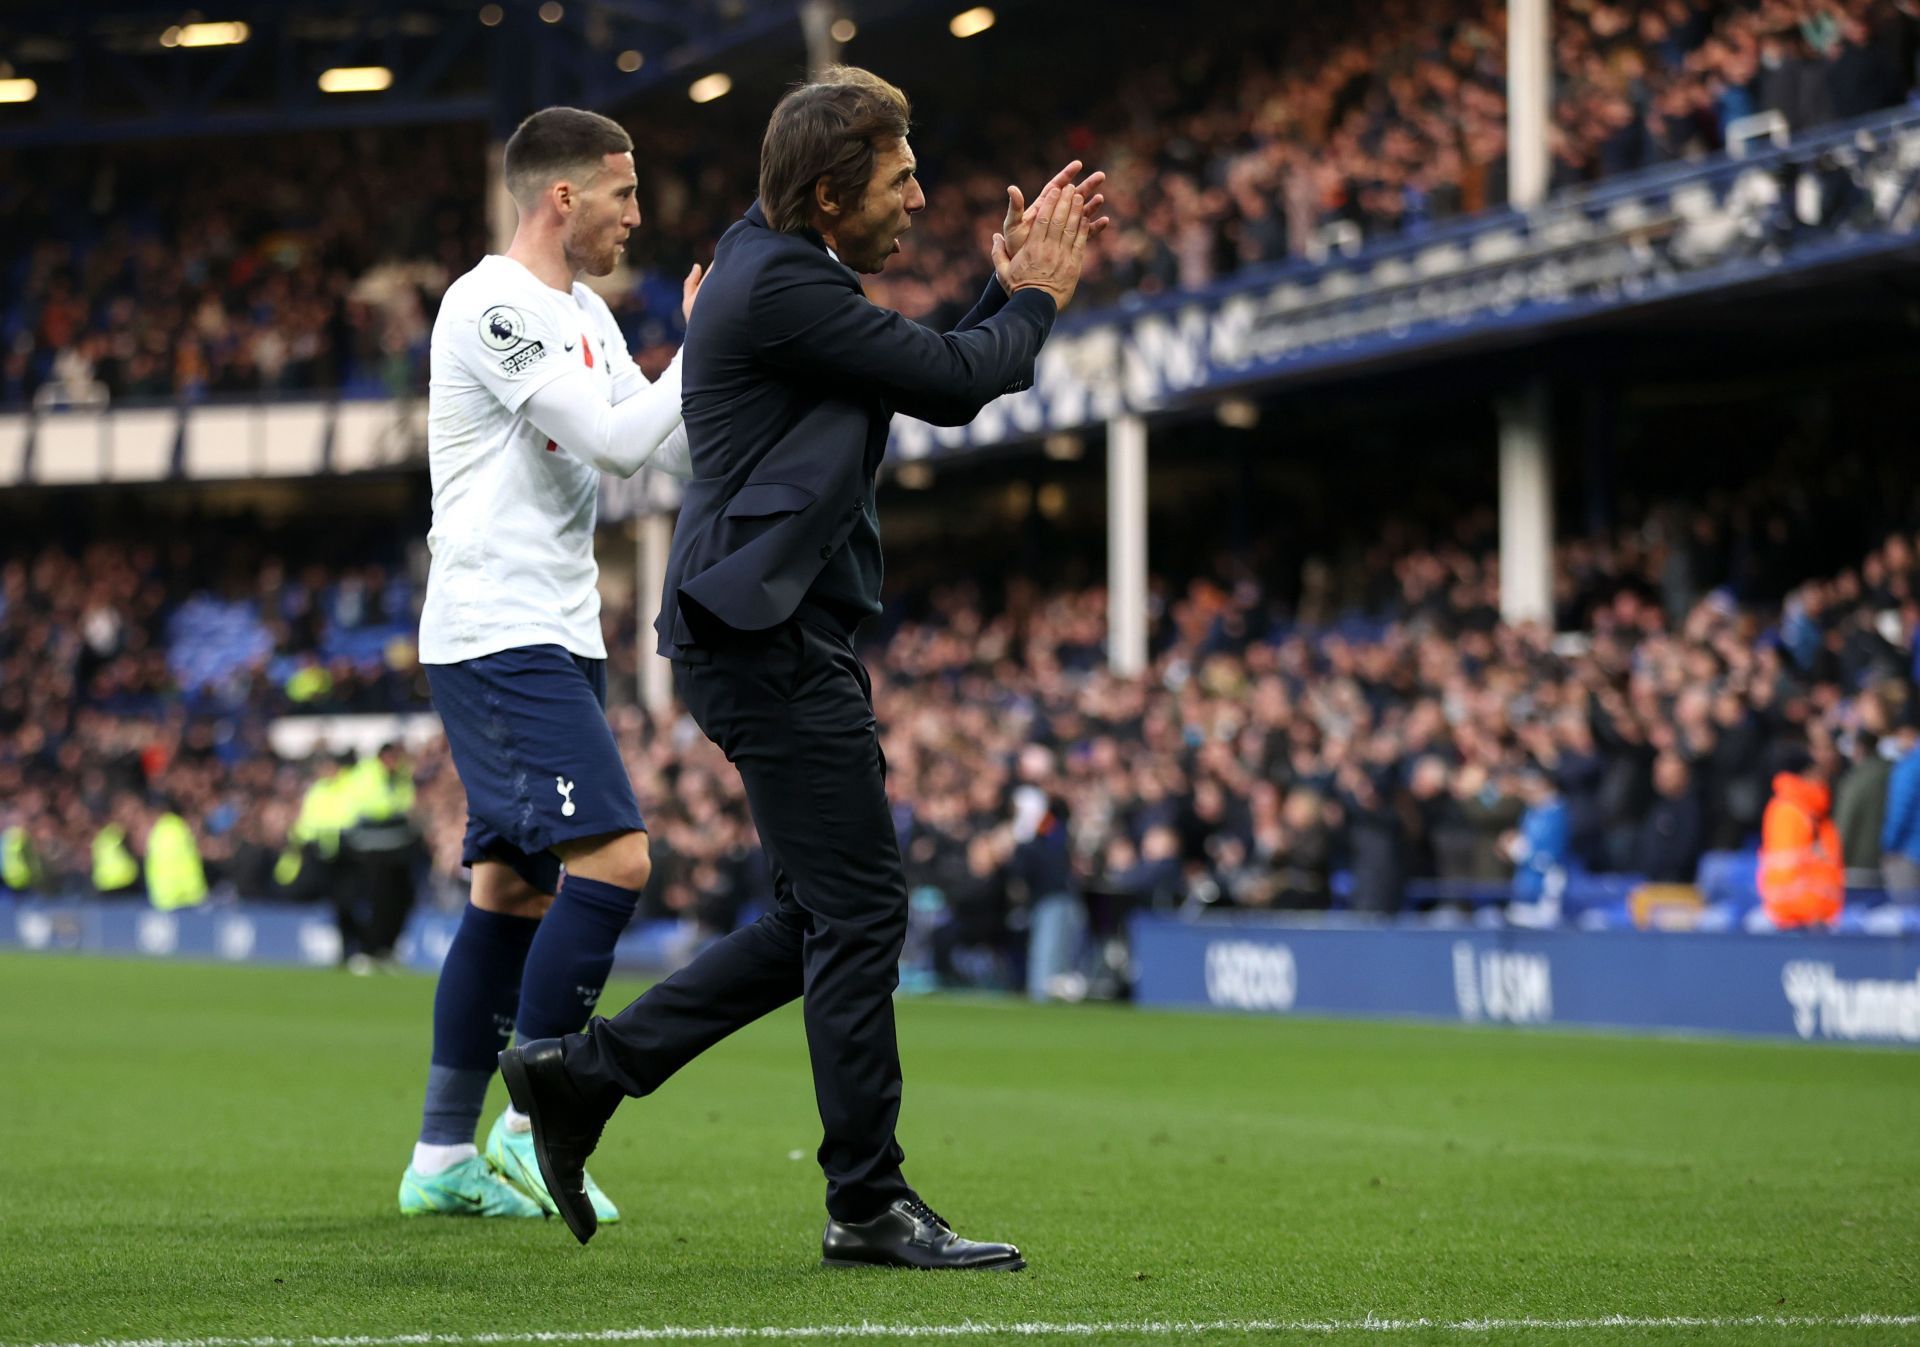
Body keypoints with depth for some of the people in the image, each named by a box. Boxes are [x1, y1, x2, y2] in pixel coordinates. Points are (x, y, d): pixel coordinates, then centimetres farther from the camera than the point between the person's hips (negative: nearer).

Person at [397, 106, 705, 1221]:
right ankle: (529, 1127, -11)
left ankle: (444, 1159, 13)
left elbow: (672, 452, 18)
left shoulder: (585, 313, 19)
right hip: (498, 636, -10)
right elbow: (612, 439, -19)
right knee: (613, 859, -18)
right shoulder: (492, 305, -12)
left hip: (556, 639, 10)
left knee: (513, 887, 9)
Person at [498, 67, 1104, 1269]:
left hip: (777, 636, 11)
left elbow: (934, 378, 23)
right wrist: (1036, 298, 1)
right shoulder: (783, 286, -16)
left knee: (830, 916, 13)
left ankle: (584, 1072, 17)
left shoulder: (788, 272, 18)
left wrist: (1012, 287, 13)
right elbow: (952, 384, -16)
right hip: (767, 638, -11)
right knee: (860, 911, -7)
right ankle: (871, 1206, -1)